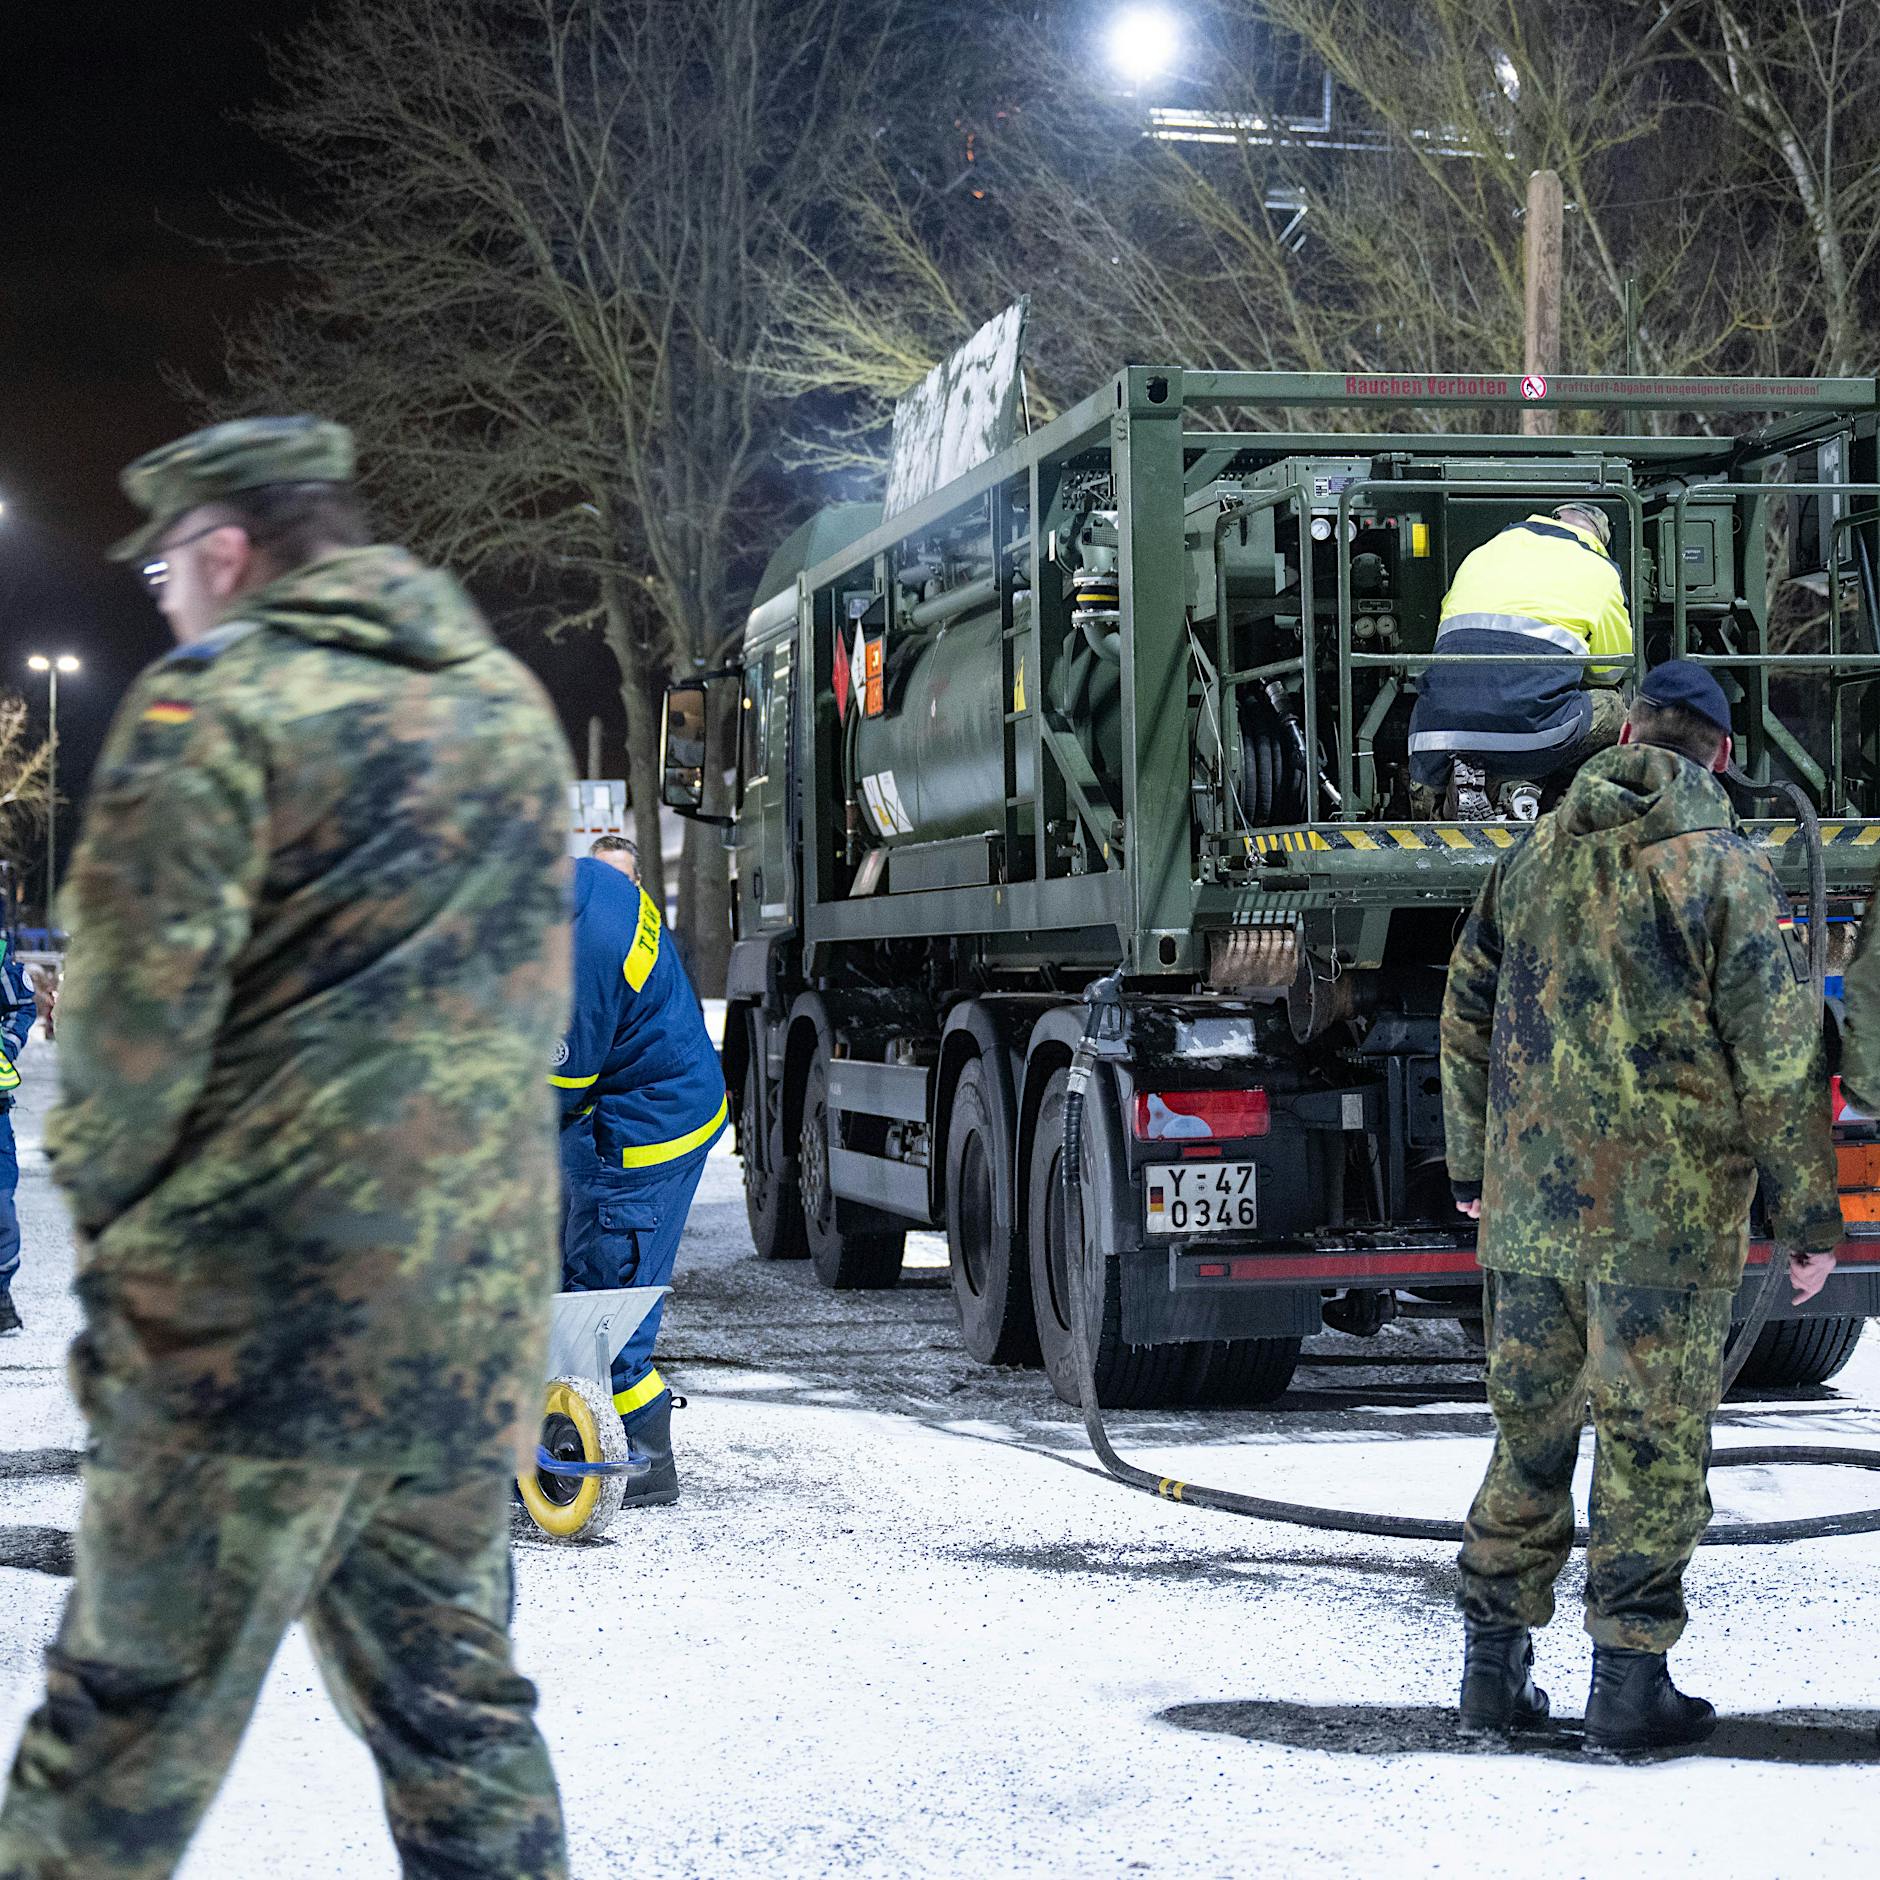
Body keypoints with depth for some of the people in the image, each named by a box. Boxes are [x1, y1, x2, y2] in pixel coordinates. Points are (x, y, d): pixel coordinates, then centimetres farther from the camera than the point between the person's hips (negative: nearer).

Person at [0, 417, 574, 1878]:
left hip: (262, 1304, -6)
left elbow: (131, 1010, -13)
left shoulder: (216, 704, -8)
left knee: (129, 1721, 2)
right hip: (481, 1312, 7)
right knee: (454, 1708, 15)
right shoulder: (512, 706, 14)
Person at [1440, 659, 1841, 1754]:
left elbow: (1467, 1019, 16)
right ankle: (1630, 1683, 4)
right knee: (1652, 1442, 2)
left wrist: (1474, 1167, 27)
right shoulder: (1726, 870, -7)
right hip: (1667, 1214, -5)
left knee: (1531, 1431, 14)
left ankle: (1496, 1667, 18)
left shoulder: (1534, 859, 9)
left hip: (1529, 1205, 5)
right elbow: (1779, 1057, -10)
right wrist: (1809, 1216, -3)